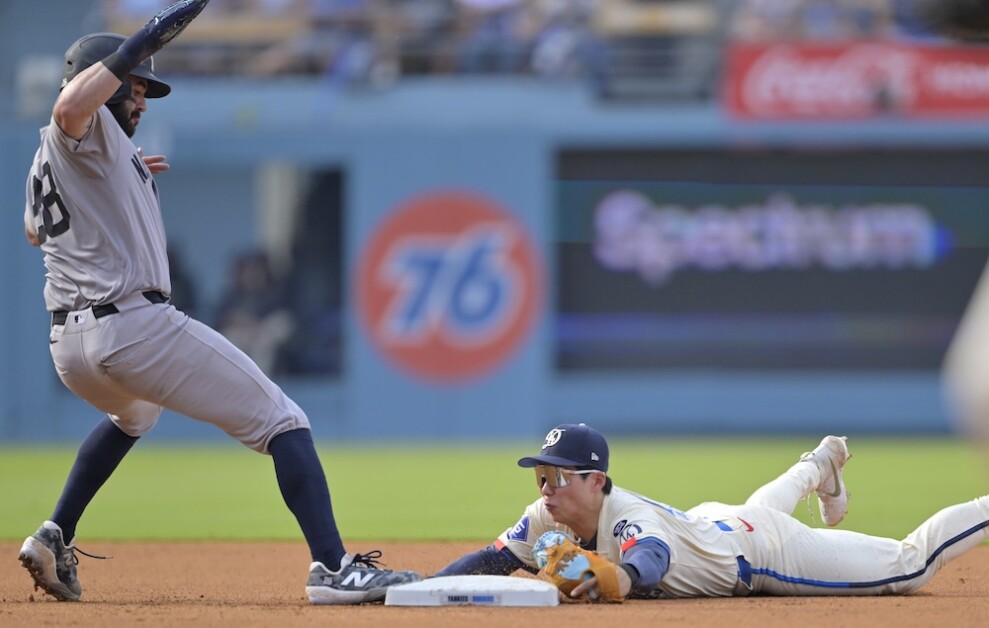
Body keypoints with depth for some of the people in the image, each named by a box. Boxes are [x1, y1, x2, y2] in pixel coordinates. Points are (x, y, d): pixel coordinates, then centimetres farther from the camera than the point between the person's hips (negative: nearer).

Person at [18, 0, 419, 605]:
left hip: (69, 347, 9)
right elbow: (69, 105, -30)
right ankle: (334, 566, -22)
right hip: (135, 324, -9)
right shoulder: (89, 129, -3)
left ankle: (54, 540, 30)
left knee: (134, 414, 43)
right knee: (282, 422, -6)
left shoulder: (46, 158, 23)